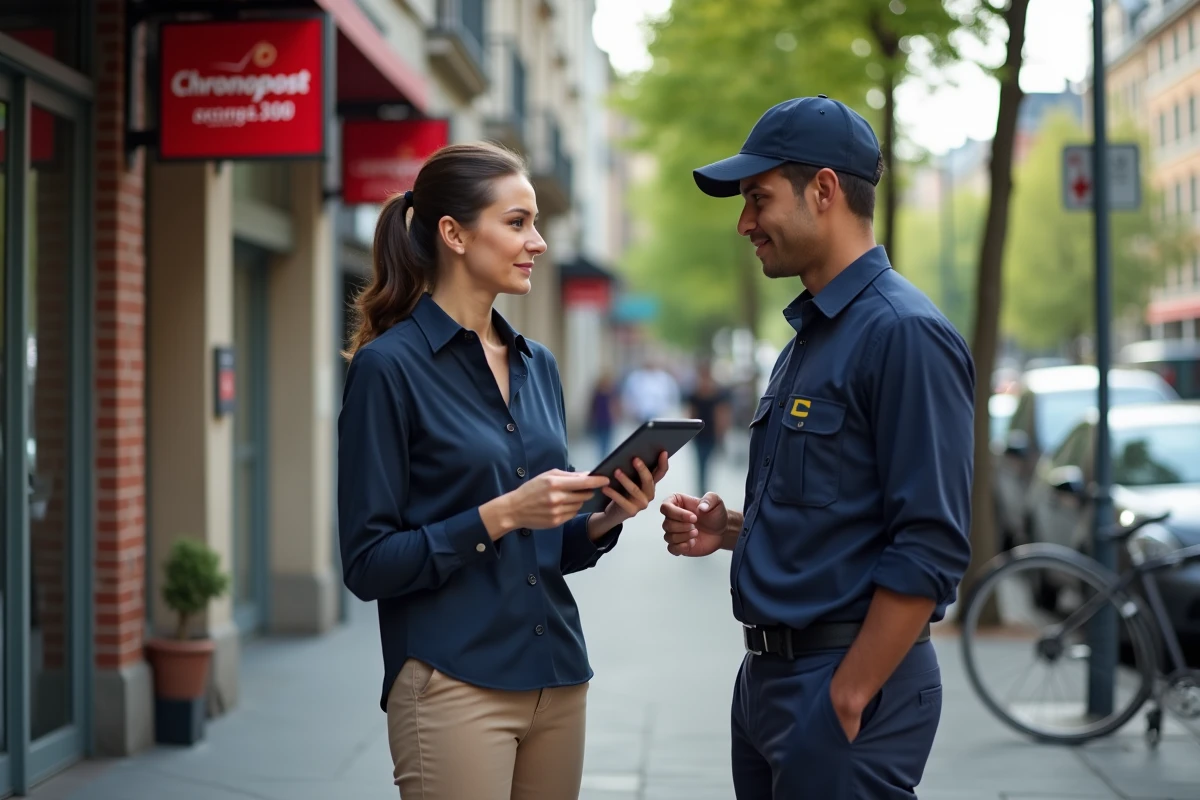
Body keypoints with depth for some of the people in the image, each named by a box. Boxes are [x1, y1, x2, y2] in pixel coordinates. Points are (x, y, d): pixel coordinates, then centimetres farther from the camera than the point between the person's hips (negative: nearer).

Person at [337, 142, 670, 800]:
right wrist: (500, 514, -20)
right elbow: (368, 564, -11)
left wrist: (604, 517, -3)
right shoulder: (389, 365, -9)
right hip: (455, 686, -7)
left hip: (556, 680, 7)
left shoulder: (538, 365, 11)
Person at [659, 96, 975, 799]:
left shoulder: (903, 333, -15)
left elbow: (930, 549, -21)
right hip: (767, 678, 9)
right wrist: (730, 530, 5)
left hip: (845, 685, -9)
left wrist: (847, 700, -19)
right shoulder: (809, 336, 14)